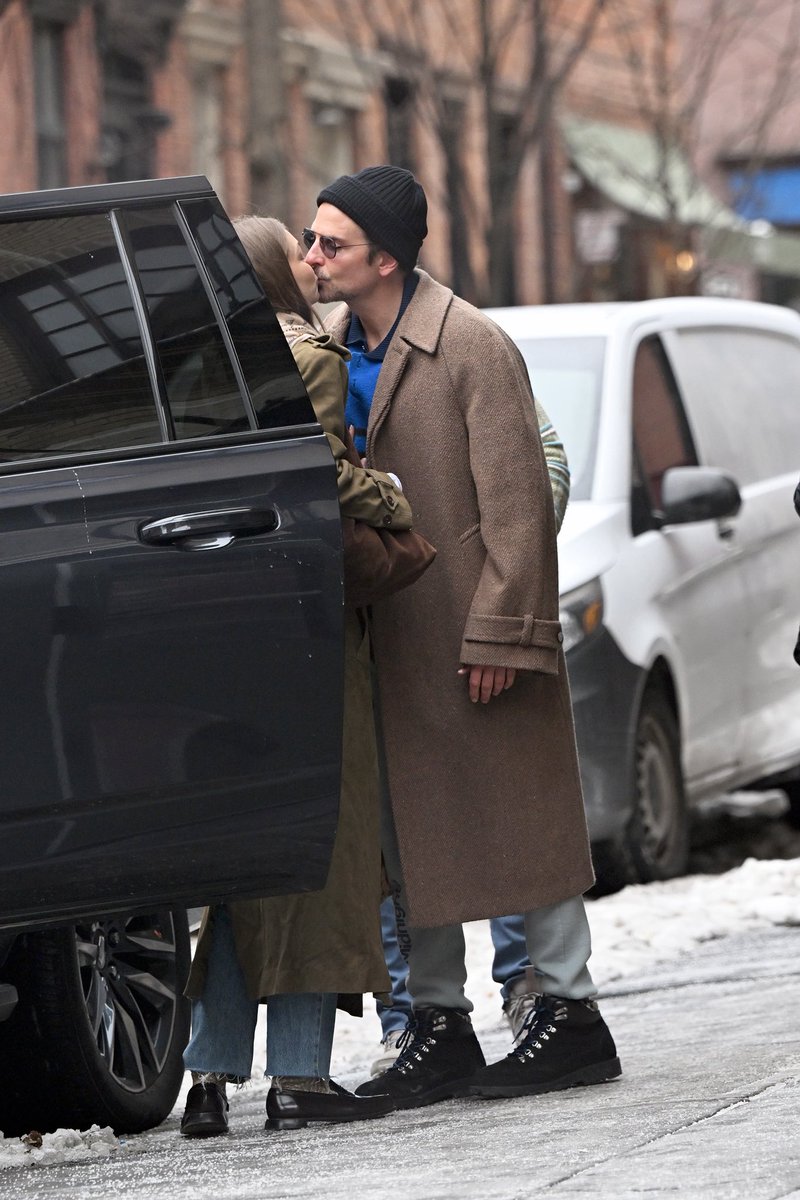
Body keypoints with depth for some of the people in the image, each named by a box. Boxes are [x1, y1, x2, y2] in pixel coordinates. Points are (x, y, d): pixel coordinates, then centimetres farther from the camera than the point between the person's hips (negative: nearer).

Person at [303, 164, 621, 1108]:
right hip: (392, 631, 7)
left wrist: (500, 631, -18)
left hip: (475, 621, -7)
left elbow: (517, 501, -15)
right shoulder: (331, 343, 8)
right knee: (414, 827, 10)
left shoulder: (473, 347, -14)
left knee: (520, 816, -1)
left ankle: (570, 1014, 6)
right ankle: (439, 1027, 17)